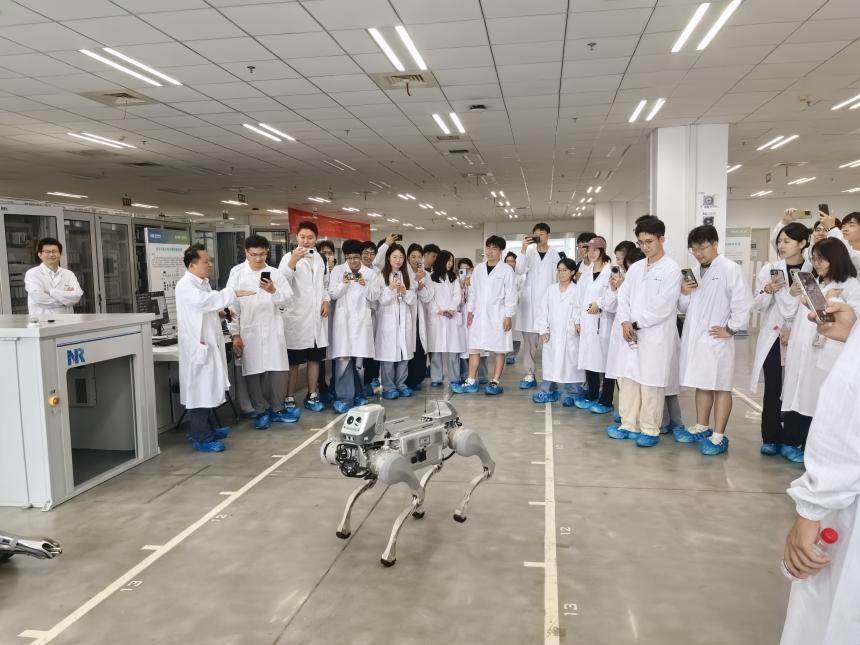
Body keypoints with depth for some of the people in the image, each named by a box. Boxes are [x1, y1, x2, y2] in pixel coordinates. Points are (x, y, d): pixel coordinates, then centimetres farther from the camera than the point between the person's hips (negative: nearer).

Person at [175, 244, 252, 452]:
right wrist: (233, 293, -32)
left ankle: (206, 429, 29)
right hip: (197, 345, -9)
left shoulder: (202, 283, 15)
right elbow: (204, 300, -32)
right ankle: (200, 438, 2)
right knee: (199, 390, -5)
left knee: (208, 389, 17)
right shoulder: (185, 285, -15)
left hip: (209, 343, 9)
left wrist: (218, 312, 8)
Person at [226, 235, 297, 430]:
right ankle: (261, 411, 18)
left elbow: (288, 300, 1)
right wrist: (235, 334, -4)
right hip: (249, 331, -1)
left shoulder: (275, 273, 7)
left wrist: (273, 291, -19)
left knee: (279, 371, -1)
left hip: (273, 330, 1)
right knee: (253, 373, 3)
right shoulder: (237, 273, 2)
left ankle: (276, 409, 16)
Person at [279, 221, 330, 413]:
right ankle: (289, 399, 11)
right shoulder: (289, 257, -7)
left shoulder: (319, 258, 12)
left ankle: (312, 396, 24)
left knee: (314, 358, 13)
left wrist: (327, 300, 3)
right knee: (293, 361, 3)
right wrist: (292, 262, -35)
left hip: (316, 317, 6)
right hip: (296, 317, -5)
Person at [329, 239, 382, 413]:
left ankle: (358, 394, 19)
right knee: (343, 359, -9)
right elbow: (332, 294, 1)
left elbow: (374, 297, 3)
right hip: (343, 319, -1)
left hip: (362, 319, 1)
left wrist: (365, 285, -14)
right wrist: (344, 283, -16)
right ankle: (344, 397, -6)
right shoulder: (338, 270, 4)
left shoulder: (370, 273, 6)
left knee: (359, 360, 4)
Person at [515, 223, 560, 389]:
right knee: (529, 340, 2)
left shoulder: (555, 254, 6)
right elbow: (519, 271, -7)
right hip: (530, 301, 1)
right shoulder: (529, 252, 6)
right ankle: (529, 375, 8)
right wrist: (523, 250, -15)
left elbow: (559, 277, 7)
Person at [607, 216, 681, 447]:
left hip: (656, 336, -6)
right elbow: (623, 296, 9)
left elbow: (663, 307, -14)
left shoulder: (672, 269, -8)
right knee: (629, 379, 10)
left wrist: (637, 324, -9)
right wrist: (625, 322, -7)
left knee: (651, 384, 0)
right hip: (633, 334, 6)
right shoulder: (635, 267, 11)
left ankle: (650, 431, 11)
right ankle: (629, 425, 21)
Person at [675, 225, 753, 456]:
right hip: (695, 337, 7)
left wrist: (730, 329, -11)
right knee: (702, 384, 17)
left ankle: (718, 436, 7)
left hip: (717, 339, -7)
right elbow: (685, 308, 16)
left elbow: (743, 302, -15)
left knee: (720, 387, 2)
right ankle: (702, 428, 29)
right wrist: (683, 293, -4)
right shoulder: (694, 272, 11)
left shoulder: (730, 269, -10)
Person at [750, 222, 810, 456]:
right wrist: (767, 290, -16)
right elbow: (757, 306, 3)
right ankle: (772, 438, 11)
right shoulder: (769, 269, 3)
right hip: (773, 338, 1)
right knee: (773, 389, 1)